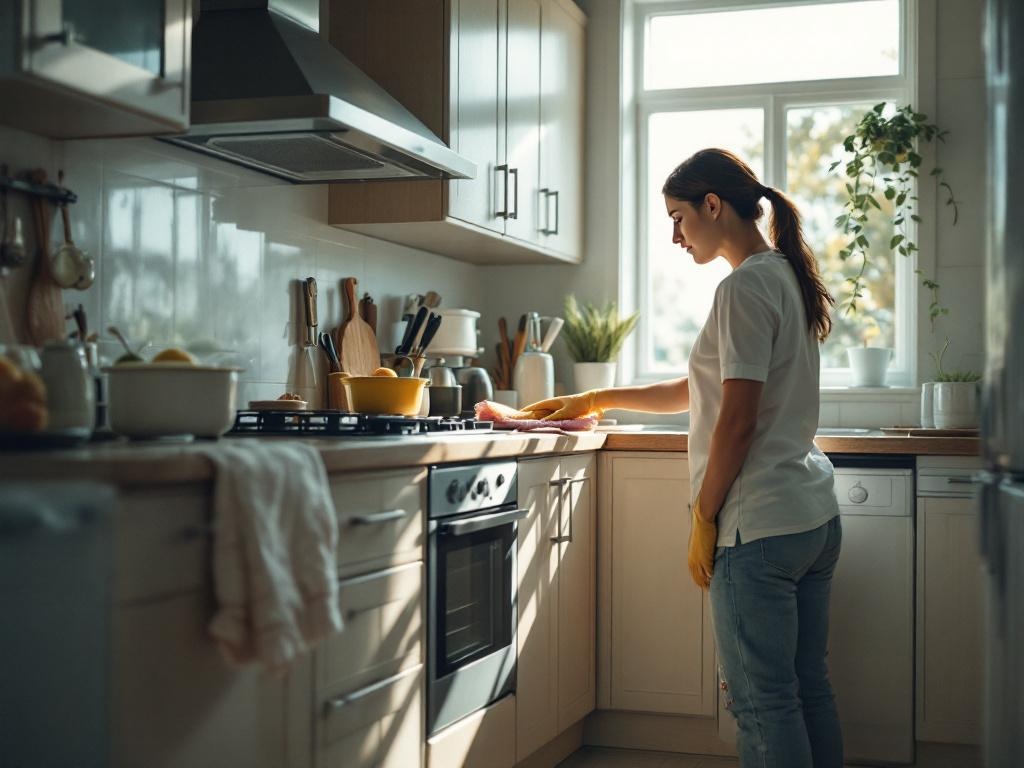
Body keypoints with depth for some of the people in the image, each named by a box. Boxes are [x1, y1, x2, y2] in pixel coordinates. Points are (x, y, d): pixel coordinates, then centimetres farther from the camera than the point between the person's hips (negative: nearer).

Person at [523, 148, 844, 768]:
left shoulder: (745, 287, -13)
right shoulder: (786, 278, 17)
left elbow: (736, 421, -18)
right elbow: (696, 392, 22)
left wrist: (704, 521, -9)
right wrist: (595, 401, 22)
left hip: (760, 528, -10)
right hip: (815, 515, 10)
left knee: (763, 703, -2)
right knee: (809, 688, 14)